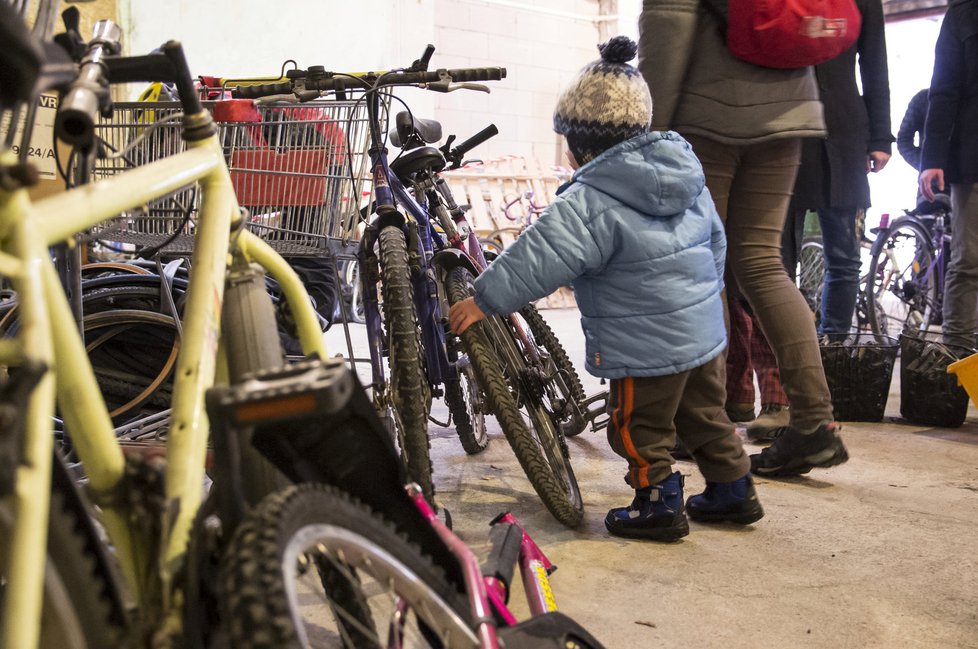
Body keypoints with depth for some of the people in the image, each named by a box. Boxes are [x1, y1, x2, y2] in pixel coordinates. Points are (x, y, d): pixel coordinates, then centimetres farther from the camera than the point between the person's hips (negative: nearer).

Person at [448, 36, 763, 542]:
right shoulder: (689, 179, 7)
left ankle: (658, 505, 20)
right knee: (705, 416, 22)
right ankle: (734, 490, 33)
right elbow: (716, 240, 18)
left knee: (640, 429, 10)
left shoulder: (590, 202, -19)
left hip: (645, 349, -8)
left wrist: (482, 300, -16)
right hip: (706, 330, 9)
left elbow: (538, 259, -23)